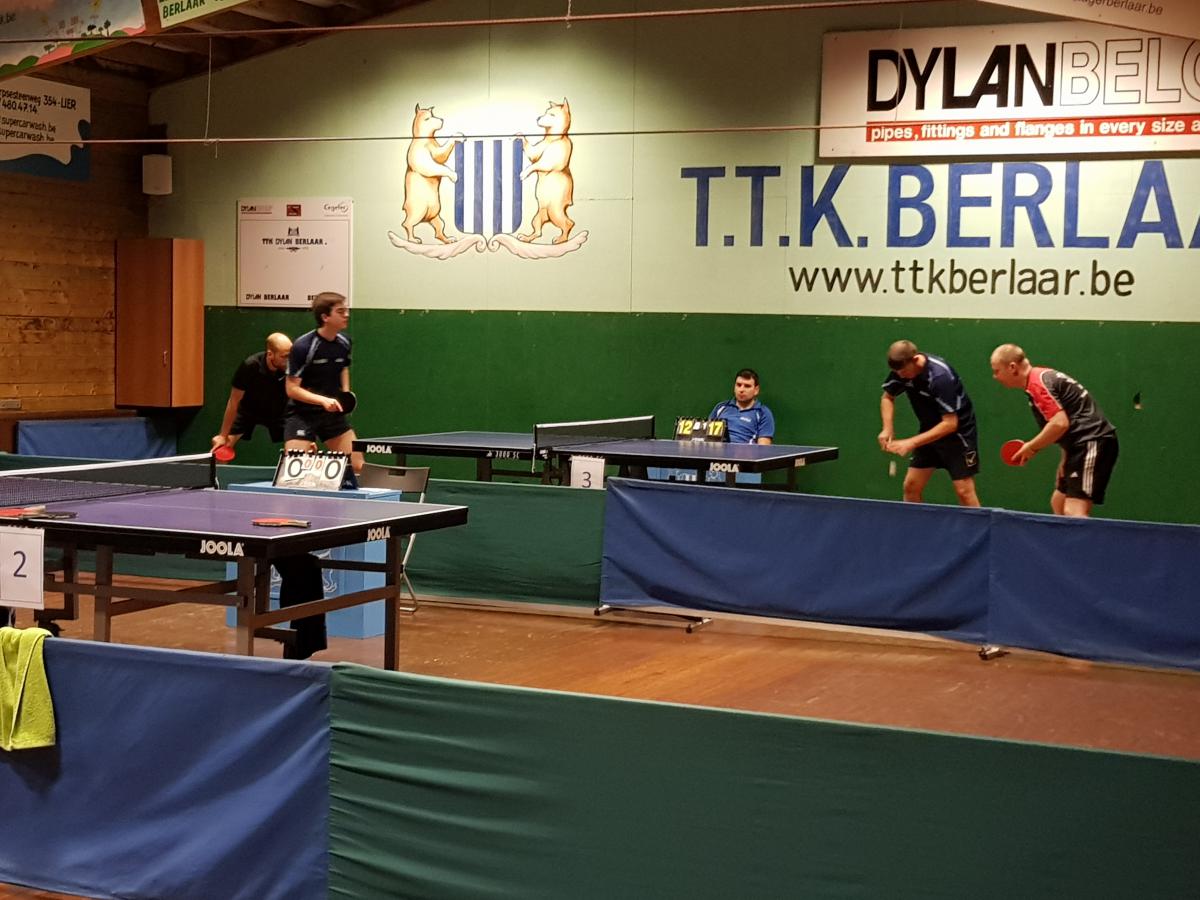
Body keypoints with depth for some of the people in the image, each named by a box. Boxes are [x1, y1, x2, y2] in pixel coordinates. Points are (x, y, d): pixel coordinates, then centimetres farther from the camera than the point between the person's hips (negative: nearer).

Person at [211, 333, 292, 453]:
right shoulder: (250, 366, -32)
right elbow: (234, 401, -21)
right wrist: (223, 435, -17)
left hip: (277, 413, 1)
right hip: (248, 410, -1)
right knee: (222, 448, -13)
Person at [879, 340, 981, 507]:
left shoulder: (940, 376, -31)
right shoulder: (901, 369, -12)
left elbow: (950, 423, -30)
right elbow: (888, 397, 7)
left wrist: (911, 443, -33)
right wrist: (888, 428, -11)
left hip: (958, 429, -6)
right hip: (929, 429, 6)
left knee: (964, 491, -12)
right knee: (911, 487, 0)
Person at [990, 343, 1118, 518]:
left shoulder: (1038, 383, -14)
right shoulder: (1042, 377, 17)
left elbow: (1060, 423, -23)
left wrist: (1031, 447, -10)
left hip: (1093, 442, -11)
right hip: (1083, 444, 11)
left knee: (1074, 512, -18)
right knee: (1058, 504, 19)